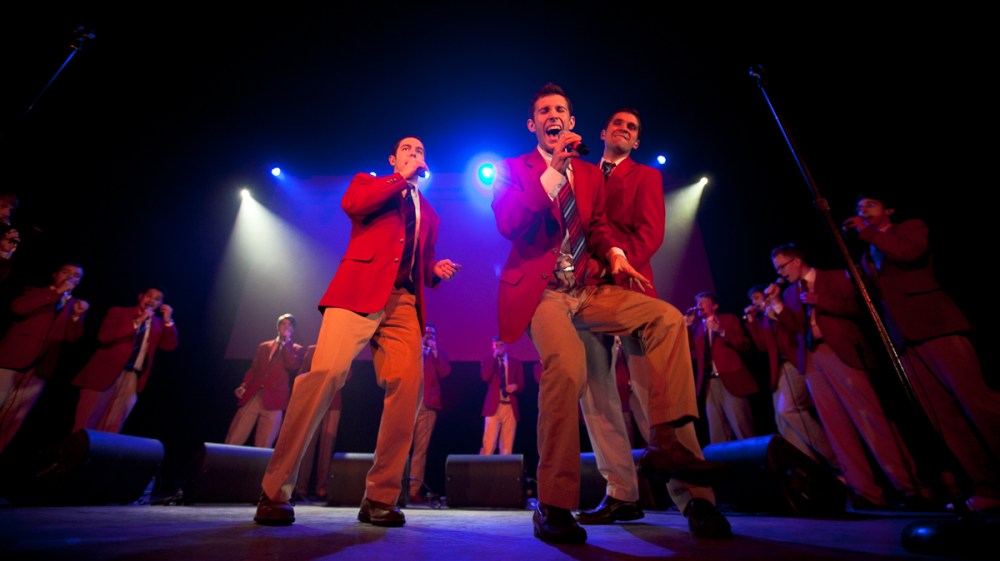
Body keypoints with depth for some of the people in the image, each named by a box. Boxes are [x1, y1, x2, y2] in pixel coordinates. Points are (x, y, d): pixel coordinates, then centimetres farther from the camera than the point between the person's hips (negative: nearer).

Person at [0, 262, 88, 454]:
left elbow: (71, 337, 4)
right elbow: (18, 307, -16)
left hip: (39, 368, 2)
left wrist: (77, 316, -12)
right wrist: (56, 292, -14)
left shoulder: (74, 304, 14)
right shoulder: (35, 292, 8)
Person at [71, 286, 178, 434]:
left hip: (132, 379, 3)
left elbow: (170, 346, 1)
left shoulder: (158, 323, 11)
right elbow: (104, 336, -12)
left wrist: (168, 321, -8)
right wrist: (136, 322, -18)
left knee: (112, 428, 9)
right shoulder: (118, 312, 2)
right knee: (85, 424, 4)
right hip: (105, 373, -2)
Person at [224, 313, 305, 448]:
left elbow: (293, 366, -10)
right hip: (252, 397, 3)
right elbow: (253, 370, 17)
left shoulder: (297, 350, 9)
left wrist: (286, 342, -4)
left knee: (262, 448, -1)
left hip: (274, 401, -3)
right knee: (232, 443, 2)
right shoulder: (264, 346, 19)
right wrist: (244, 386, 0)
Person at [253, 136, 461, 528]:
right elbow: (351, 203, -4)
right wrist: (402, 178, 3)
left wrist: (436, 270, 7)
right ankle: (275, 492, -4)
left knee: (407, 386, -13)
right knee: (325, 373, -19)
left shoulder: (429, 214, 29)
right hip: (360, 290, -3)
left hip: (404, 303, 4)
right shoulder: (367, 183, 21)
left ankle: (380, 498, -1)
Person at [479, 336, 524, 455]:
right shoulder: (487, 360, 8)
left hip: (510, 407, 2)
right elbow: (485, 377, -11)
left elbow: (522, 385, 9)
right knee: (489, 443, -8)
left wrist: (515, 386, -14)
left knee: (507, 445, 3)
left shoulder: (516, 363, 13)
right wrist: (493, 357, -9)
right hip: (494, 406, -2)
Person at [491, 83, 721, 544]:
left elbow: (597, 226, 18)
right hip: (540, 291, -5)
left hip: (587, 290, 6)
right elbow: (508, 225, -11)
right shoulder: (512, 169, 5)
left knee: (668, 317, -13)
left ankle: (663, 441, -5)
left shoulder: (591, 173, 20)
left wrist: (614, 253, -5)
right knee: (566, 366, -30)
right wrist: (553, 169, -16)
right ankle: (553, 505, -14)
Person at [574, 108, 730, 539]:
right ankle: (622, 494, 8)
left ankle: (696, 498, -6)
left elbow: (650, 232, 2)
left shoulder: (645, 176, 18)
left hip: (627, 288, -3)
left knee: (651, 389, -14)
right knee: (595, 394, -1)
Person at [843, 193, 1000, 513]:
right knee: (943, 415, 1)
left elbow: (910, 252, -12)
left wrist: (866, 233, -3)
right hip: (903, 338, 5)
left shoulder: (911, 227, 11)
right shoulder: (867, 256, 24)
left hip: (935, 324, -5)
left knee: (974, 400, -13)